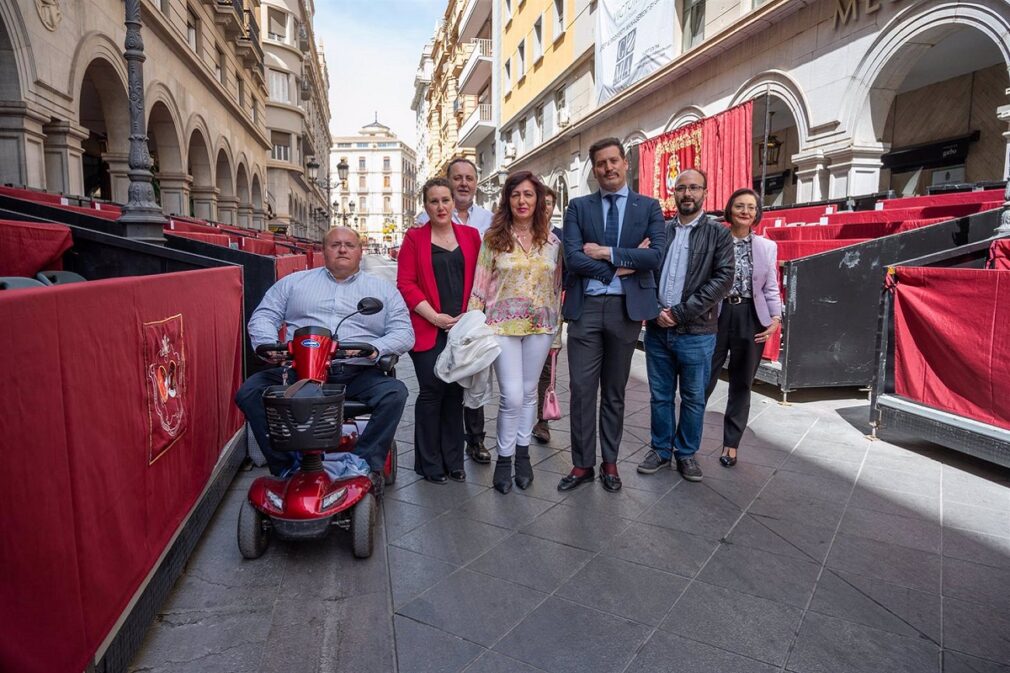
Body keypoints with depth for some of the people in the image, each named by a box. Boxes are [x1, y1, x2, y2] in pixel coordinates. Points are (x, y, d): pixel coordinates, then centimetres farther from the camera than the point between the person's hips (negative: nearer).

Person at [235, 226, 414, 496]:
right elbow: (263, 316, 14)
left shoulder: (382, 289, 16)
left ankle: (366, 465, -15)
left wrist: (376, 348, -15)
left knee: (394, 392, -29)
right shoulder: (294, 282, 20)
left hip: (358, 374, -1)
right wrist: (268, 345, -9)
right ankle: (285, 468, -8)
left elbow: (404, 332, 6)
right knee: (249, 392, -19)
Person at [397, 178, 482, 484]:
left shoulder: (471, 236, 11)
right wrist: (435, 317, -12)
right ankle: (429, 462, 13)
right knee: (432, 392, -1)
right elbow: (406, 284, -4)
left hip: (462, 329, 3)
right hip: (428, 330, -3)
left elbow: (478, 280, 10)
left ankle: (453, 459, 21)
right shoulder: (415, 238, 3)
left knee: (455, 393, 9)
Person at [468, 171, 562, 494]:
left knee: (529, 392, 11)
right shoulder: (493, 238, 0)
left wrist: (556, 324, 7)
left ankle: (522, 454, 26)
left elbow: (557, 285, 9)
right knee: (512, 395, -8)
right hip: (503, 324, -2)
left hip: (540, 325, 2)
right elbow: (481, 285, 0)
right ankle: (504, 459, 11)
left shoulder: (552, 241, 5)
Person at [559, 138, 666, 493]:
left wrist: (606, 253, -12)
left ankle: (610, 463, 24)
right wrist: (624, 264, -10)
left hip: (627, 308, 0)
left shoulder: (649, 207, 6)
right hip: (585, 307, 0)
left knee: (615, 391, 11)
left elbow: (655, 255, -10)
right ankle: (582, 464, 16)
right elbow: (573, 258, -8)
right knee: (582, 389, 1)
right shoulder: (578, 207, 6)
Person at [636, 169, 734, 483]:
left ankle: (686, 453, 25)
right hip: (657, 328, 2)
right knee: (660, 396, 12)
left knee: (693, 398, 9)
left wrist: (680, 312, -15)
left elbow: (724, 278, -9)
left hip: (696, 332, -2)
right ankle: (661, 449, 27)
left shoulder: (718, 233, 1)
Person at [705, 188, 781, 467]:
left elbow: (771, 288, 9)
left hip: (751, 318, 3)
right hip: (717, 314, -3)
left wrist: (776, 318, -2)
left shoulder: (768, 246, 8)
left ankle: (731, 443, 22)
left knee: (741, 384, 10)